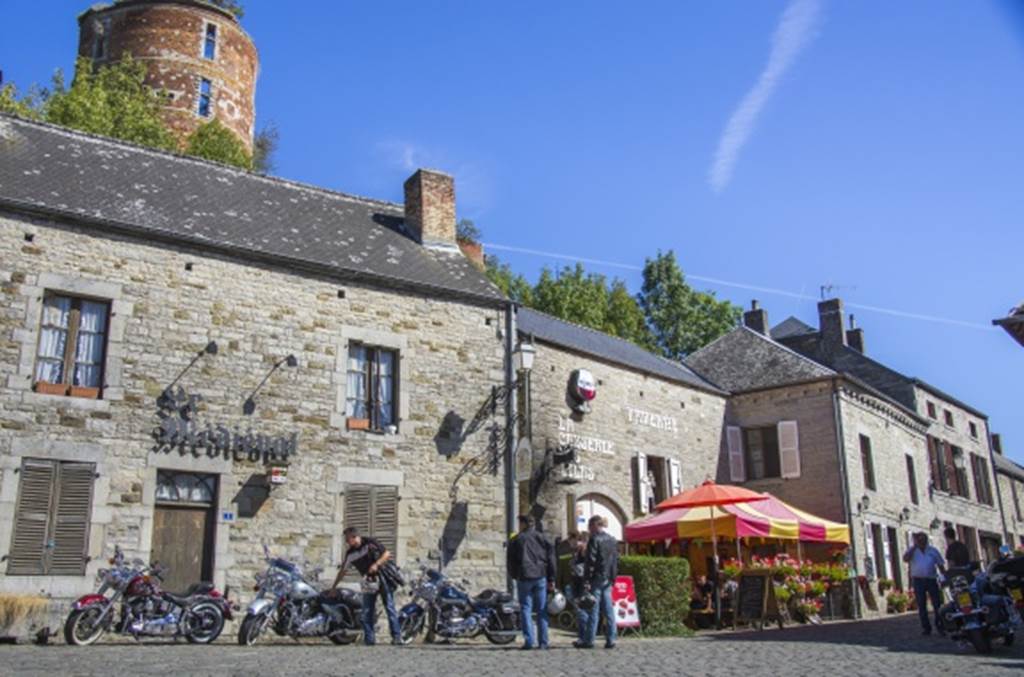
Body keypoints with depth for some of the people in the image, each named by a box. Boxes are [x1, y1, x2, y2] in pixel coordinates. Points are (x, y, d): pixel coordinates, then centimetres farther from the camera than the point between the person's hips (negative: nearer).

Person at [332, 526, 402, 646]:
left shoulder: (370, 543, -9)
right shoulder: (350, 553, 5)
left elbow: (387, 553, -8)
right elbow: (342, 570, 12)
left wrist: (376, 564, -22)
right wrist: (333, 587, 12)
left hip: (382, 577, -5)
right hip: (369, 581, 5)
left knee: (390, 607, -8)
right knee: (367, 611, -3)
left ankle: (397, 636, -8)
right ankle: (369, 639, 2)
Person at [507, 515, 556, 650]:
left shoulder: (516, 540, 5)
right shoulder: (541, 538, 9)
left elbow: (511, 562, 5)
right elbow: (551, 558, 5)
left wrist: (516, 577, 18)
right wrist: (551, 579, 7)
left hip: (524, 578, -1)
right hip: (541, 577, 2)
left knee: (526, 609, 2)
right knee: (542, 611, 5)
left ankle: (529, 641, -5)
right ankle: (543, 642, 3)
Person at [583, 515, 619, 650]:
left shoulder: (594, 540, -10)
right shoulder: (613, 541, 12)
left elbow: (591, 561, -14)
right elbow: (616, 561, 13)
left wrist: (587, 579, -12)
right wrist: (613, 577, 17)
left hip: (597, 579, -6)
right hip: (608, 580, 6)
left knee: (594, 611, -3)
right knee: (609, 610, 7)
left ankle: (590, 640, 0)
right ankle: (610, 640, 6)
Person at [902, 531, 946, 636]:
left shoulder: (933, 551, 10)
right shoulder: (912, 551, 6)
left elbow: (941, 565, 12)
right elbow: (905, 559, -14)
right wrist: (914, 546, -13)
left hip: (931, 579, 0)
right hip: (918, 580, 0)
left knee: (937, 604, -4)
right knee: (921, 605, 3)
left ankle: (940, 626, 2)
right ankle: (926, 627, 9)